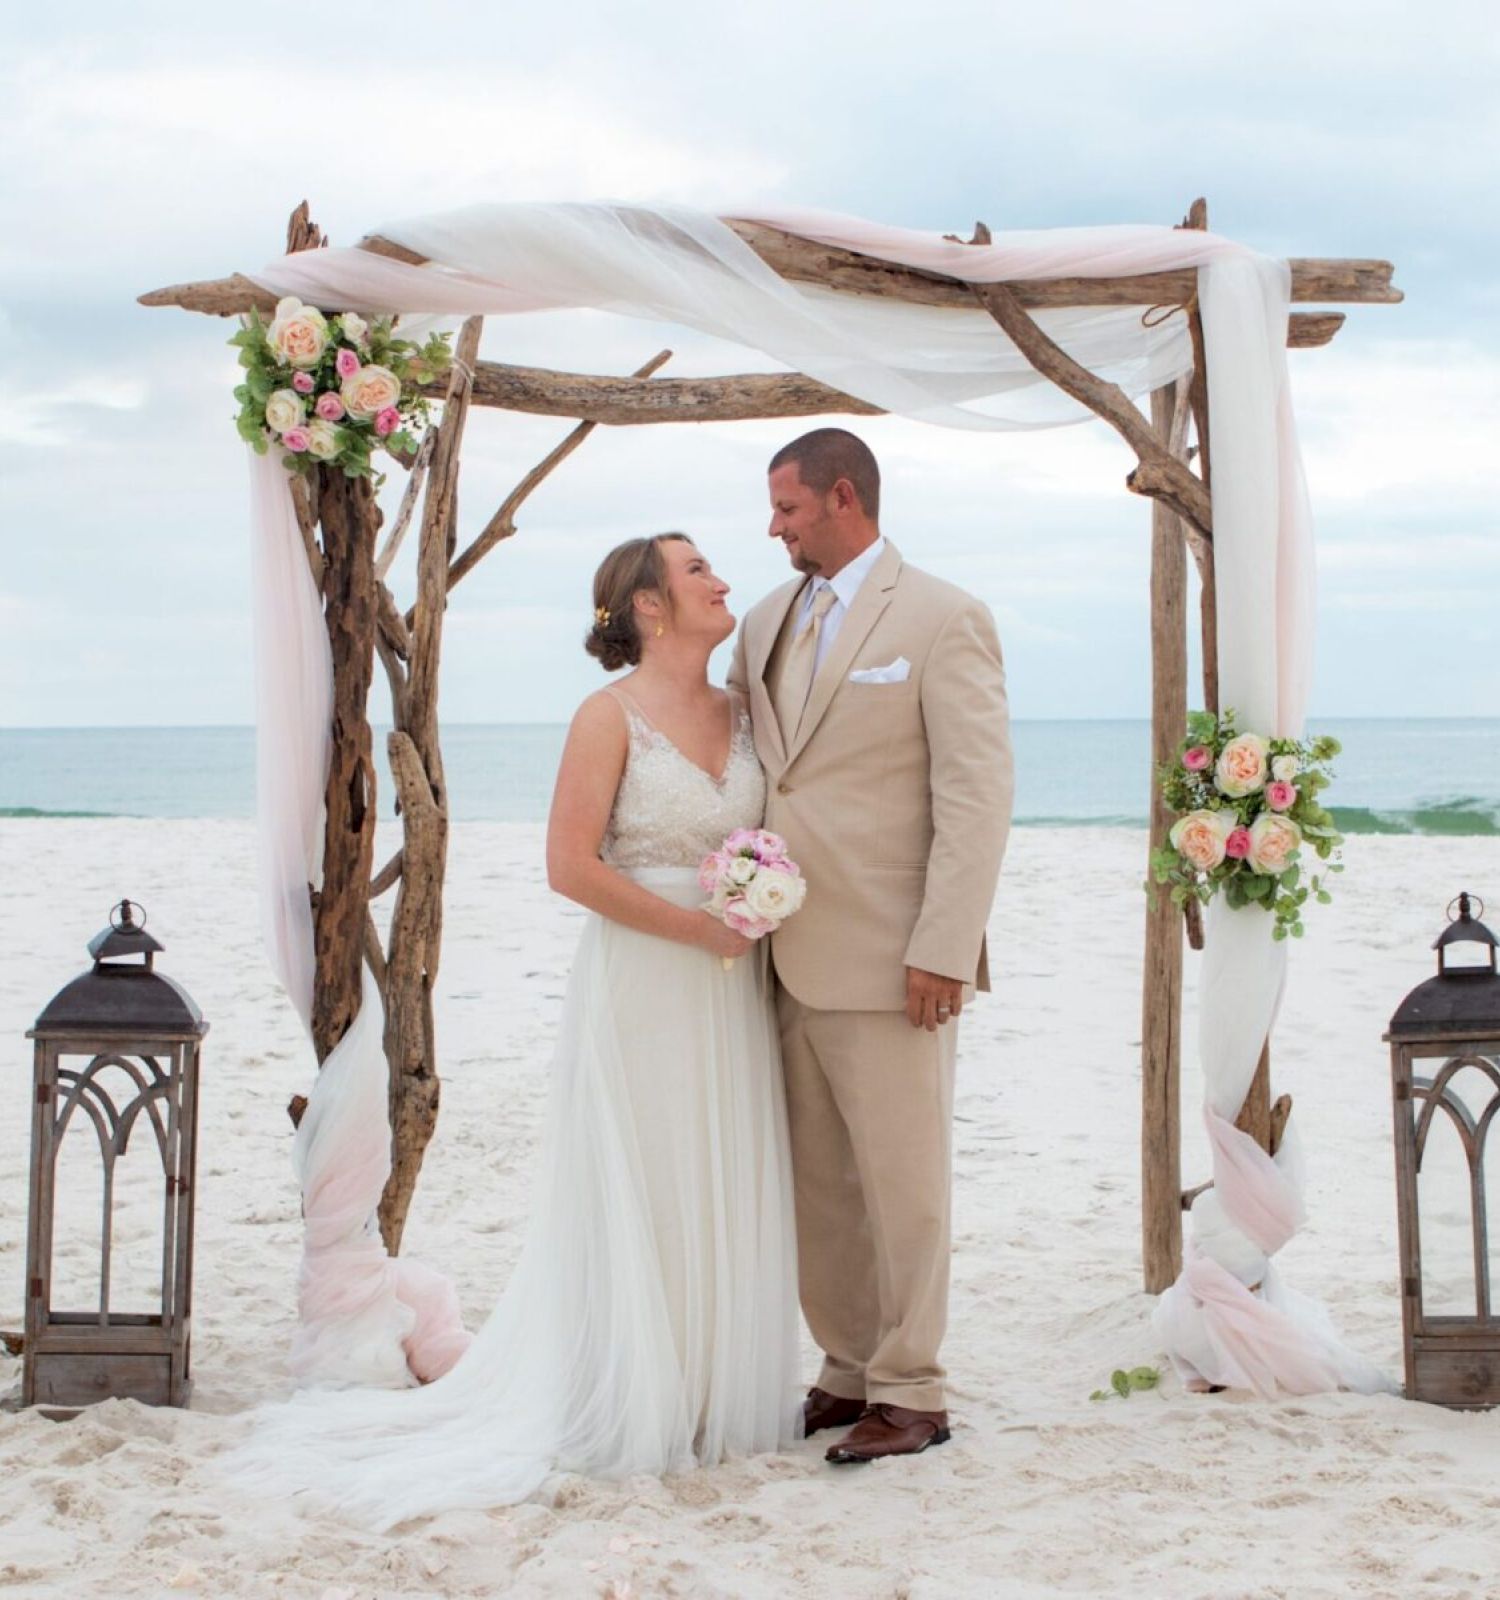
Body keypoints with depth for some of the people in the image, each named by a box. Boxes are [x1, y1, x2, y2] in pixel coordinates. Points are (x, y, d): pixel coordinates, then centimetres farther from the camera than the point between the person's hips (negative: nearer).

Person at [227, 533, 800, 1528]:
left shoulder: (742, 712, 10)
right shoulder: (612, 716, -9)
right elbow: (572, 866, -14)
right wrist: (695, 926, -14)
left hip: (731, 992, 6)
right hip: (641, 987, -6)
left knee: (726, 1199, 9)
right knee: (636, 1203, 0)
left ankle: (715, 1399, 20)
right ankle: (628, 1413, 10)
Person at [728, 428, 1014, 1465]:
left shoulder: (942, 620, -5)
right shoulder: (767, 623, 15)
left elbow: (977, 795, -11)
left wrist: (942, 950, -16)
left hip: (889, 961, -7)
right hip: (791, 956, 7)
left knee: (902, 1181, 1)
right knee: (819, 1184, 11)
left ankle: (912, 1395, 10)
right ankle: (852, 1371, 23)